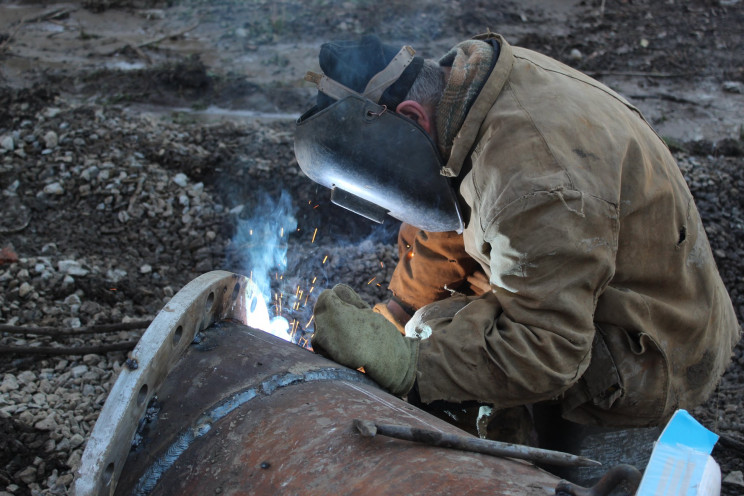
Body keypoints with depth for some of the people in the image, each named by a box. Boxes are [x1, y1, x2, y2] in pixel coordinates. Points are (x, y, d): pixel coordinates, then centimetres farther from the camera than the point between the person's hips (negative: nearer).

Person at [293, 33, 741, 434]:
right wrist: (391, 320, 11)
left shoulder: (533, 175, -35)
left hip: (650, 366, -9)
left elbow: (546, 352, -33)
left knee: (436, 333, -19)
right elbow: (443, 230, 9)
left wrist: (399, 361, -35)